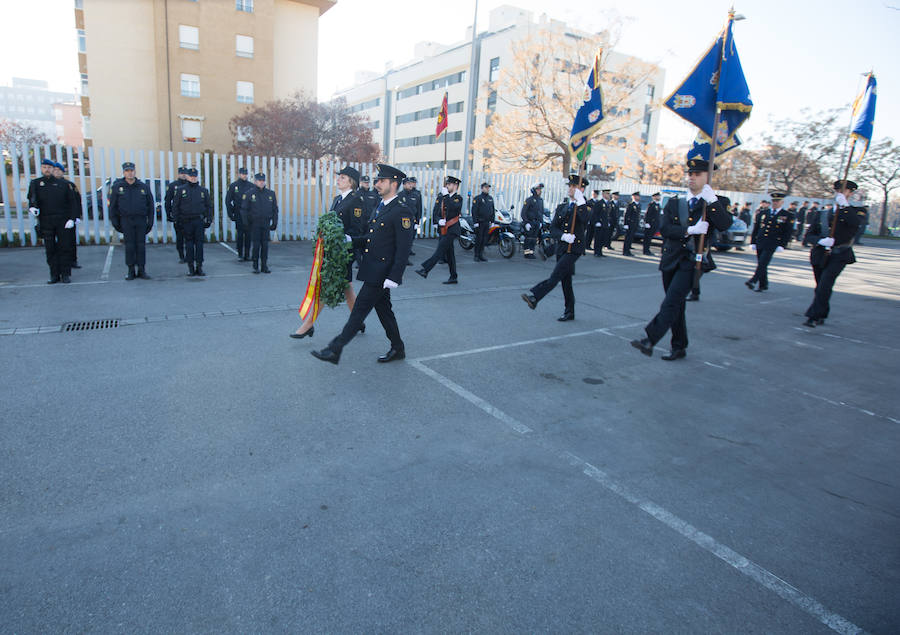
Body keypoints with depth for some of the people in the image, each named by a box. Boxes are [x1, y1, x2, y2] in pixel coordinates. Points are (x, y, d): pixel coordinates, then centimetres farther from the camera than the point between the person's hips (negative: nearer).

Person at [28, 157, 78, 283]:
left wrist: (71, 219, -5)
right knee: (50, 250, 4)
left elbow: (71, 202, 4)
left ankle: (65, 274, 5)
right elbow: (32, 199, 5)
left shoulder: (62, 184, 6)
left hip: (63, 221, -1)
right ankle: (54, 275, 10)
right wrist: (32, 207, -18)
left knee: (65, 248, -1)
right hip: (45, 222, 1)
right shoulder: (35, 183, 9)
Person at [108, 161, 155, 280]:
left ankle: (141, 270, 10)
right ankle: (131, 271, 8)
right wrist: (115, 221, 2)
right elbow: (112, 206, 6)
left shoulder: (143, 186, 5)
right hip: (126, 220, -1)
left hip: (141, 220, 1)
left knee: (141, 245, 2)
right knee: (129, 246, 0)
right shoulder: (117, 187, 3)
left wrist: (150, 221, 4)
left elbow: (150, 205, 9)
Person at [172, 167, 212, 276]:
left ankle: (199, 267, 3)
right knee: (189, 244, 2)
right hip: (186, 221, -1)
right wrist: (177, 220, 0)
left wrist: (209, 219, 4)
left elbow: (209, 206, 13)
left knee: (199, 243, -2)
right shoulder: (181, 190, 6)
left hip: (199, 221, 1)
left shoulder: (203, 190, 10)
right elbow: (175, 206, 7)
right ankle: (190, 267, 7)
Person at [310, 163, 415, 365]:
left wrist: (394, 277, -22)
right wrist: (351, 240, 4)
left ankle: (335, 350, 0)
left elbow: (404, 249, -19)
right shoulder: (380, 208, 16)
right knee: (383, 309, 15)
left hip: (381, 272, -9)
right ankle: (397, 349, 28)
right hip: (373, 271, 9)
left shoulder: (402, 212, -14)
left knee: (360, 309, -5)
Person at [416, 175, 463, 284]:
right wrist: (439, 220, -11)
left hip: (452, 230, -6)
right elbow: (434, 214, 9)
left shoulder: (458, 198, 0)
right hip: (443, 230, 6)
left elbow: (454, 208, -22)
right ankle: (453, 278, 16)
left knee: (440, 250, -17)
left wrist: (446, 195, -17)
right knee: (449, 253, 10)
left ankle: (425, 269, -24)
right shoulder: (440, 198, 13)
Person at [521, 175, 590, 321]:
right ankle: (569, 312, 21)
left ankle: (534, 296, -32)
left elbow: (585, 220, -25)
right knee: (565, 281, 11)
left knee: (555, 276, -21)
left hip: (574, 249, -6)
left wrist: (580, 200, -26)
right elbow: (553, 228, 5)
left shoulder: (585, 207, -1)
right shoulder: (561, 207, 15)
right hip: (561, 248, 6)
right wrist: (563, 236, -15)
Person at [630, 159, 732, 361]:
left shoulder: (715, 205, 2)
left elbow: (725, 225, -18)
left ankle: (650, 340, -19)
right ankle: (679, 347, 23)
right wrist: (689, 230, -17)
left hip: (692, 262, -4)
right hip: (671, 260, 4)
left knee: (671, 302, -16)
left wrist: (712, 200, -24)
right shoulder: (674, 203, 10)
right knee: (676, 305, 12)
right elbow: (664, 228, -4)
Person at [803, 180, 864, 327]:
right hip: (820, 255, 4)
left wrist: (844, 205, -21)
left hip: (839, 257, -3)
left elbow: (856, 222, -21)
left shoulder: (857, 211, 4)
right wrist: (820, 240, -15)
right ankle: (821, 316, 26)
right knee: (820, 287, 11)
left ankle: (813, 317, -17)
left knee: (825, 285, -17)